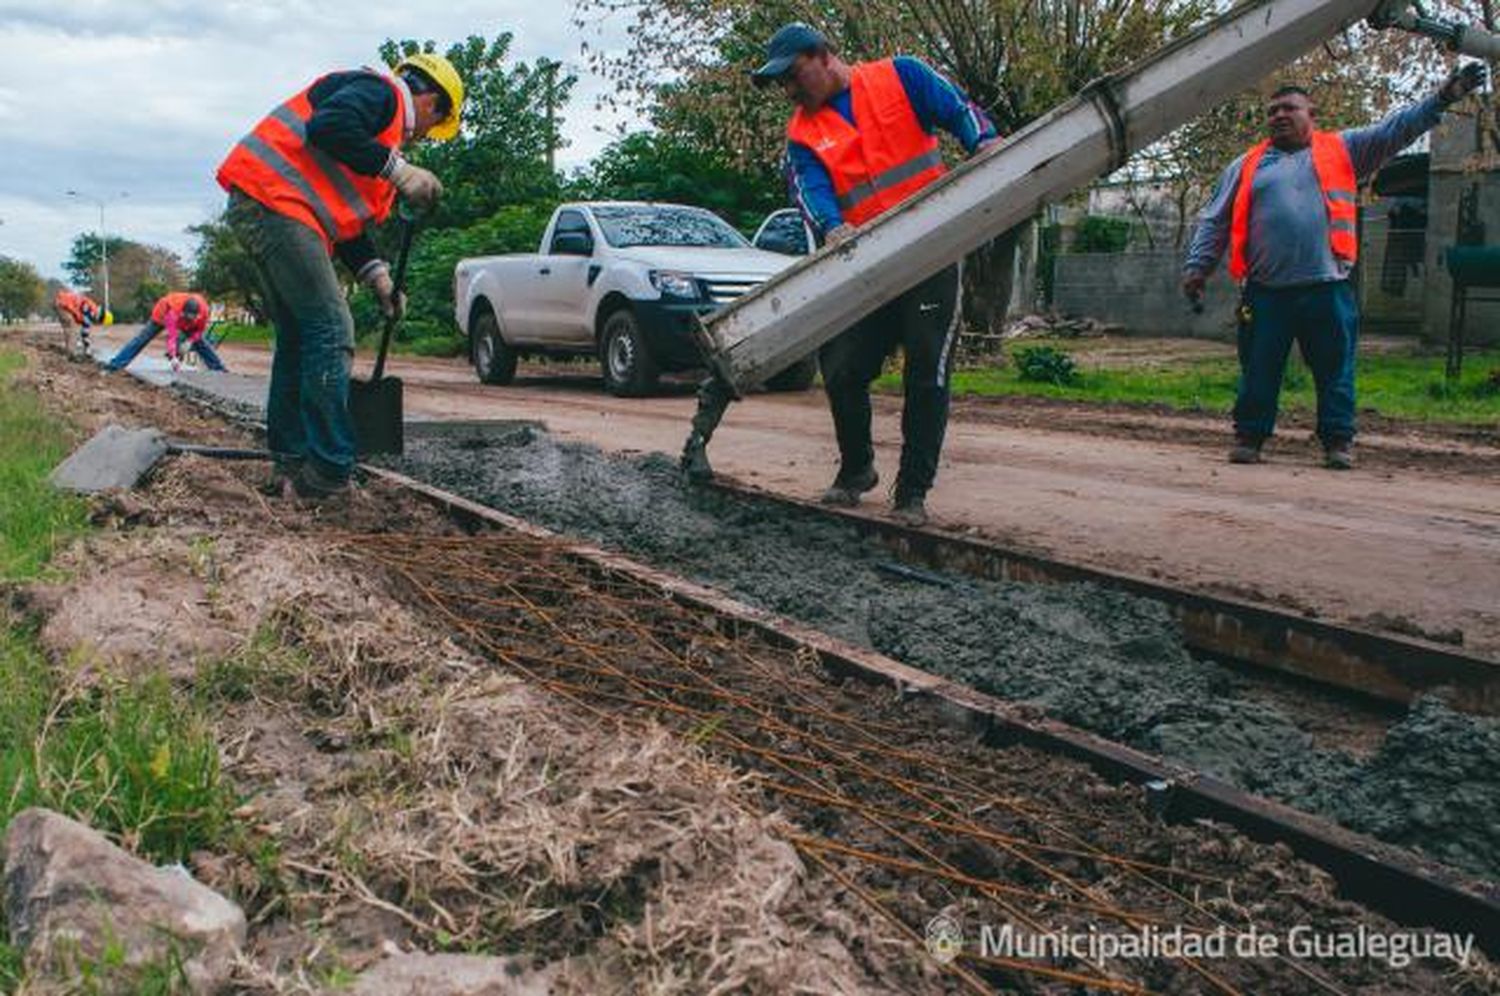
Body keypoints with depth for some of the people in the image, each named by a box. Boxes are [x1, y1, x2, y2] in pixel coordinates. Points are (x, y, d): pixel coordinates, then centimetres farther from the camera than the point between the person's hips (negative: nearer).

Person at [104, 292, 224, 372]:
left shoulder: (203, 310, -35)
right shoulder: (173, 310, -47)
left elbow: (200, 330, -15)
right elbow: (171, 336, -50)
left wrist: (190, 341, -32)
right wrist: (173, 357, -58)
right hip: (162, 315, -3)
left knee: (199, 341, -1)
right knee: (142, 339, -7)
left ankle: (218, 368, 9)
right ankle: (115, 364, -7)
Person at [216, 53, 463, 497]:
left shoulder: (387, 121, 28)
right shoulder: (381, 90, -1)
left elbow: (344, 217, 24)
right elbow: (328, 129, -23)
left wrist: (375, 274, 14)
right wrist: (397, 170, -18)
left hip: (259, 210, 11)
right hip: (273, 198, -11)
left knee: (297, 338, 13)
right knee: (331, 332, -11)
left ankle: (290, 466, 18)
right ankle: (328, 473, -10)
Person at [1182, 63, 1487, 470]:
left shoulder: (1342, 150, 14)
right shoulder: (1247, 165, 15)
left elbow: (1396, 130, 9)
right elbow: (1215, 221, 13)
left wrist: (1442, 97, -2)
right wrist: (1197, 265, 3)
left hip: (1327, 287, 0)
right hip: (1265, 290, 0)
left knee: (1335, 371, 3)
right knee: (1258, 371, 3)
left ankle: (1339, 442, 11)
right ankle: (1248, 438, 12)